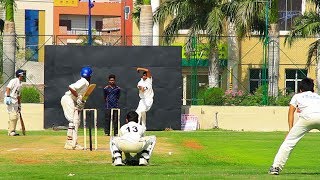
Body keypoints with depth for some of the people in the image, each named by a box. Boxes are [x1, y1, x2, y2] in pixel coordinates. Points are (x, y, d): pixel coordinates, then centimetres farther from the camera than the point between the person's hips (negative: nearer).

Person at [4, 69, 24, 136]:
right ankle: (11, 131, -13)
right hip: (10, 100, -10)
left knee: (15, 116, 10)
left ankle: (10, 132, 16)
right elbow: (8, 88, -19)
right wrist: (8, 97, -31)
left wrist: (19, 105, 25)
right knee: (13, 116, -14)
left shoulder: (19, 84, 23)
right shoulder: (14, 81, -6)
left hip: (15, 101, 10)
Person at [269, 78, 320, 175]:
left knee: (289, 141, 3)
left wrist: (291, 129, 16)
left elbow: (291, 111, 20)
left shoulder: (297, 96, 31)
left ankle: (276, 167, -5)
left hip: (308, 116, -2)